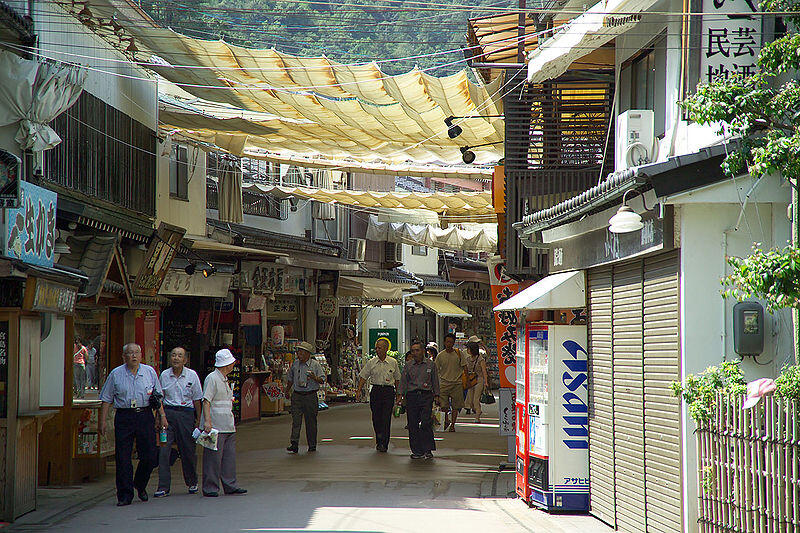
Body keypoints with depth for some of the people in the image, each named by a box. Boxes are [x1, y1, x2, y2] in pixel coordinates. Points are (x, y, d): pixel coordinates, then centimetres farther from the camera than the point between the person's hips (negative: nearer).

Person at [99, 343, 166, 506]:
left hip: (145, 415, 1)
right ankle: (125, 495, 2)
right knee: (123, 458, -4)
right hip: (124, 417, -1)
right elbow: (106, 399, 5)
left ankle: (140, 485, 25)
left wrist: (162, 415, 7)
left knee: (149, 456, -1)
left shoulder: (150, 372, 9)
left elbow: (157, 396, 14)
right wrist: (102, 421, 0)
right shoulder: (116, 374, 4)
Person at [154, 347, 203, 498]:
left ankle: (192, 483, 26)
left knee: (188, 451, 4)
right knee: (164, 450, -8)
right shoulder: (164, 375, 4)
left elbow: (197, 400, 5)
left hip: (186, 414, -1)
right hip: (168, 413, 1)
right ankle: (163, 487, -6)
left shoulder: (192, 375, 1)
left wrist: (198, 421, 3)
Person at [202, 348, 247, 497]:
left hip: (228, 426, 9)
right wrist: (207, 421, -28)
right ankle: (210, 488, -2)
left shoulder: (225, 380, 19)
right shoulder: (212, 379, -11)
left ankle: (230, 485, 13)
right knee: (213, 457, -6)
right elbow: (206, 401, -18)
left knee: (229, 457, 9)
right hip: (215, 427, -9)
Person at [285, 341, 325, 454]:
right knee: (296, 420, -9)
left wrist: (315, 378, -23)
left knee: (311, 421, 5)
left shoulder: (315, 364, -2)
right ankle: (294, 444, -14)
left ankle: (312, 445, 15)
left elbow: (322, 380, -4)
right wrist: (287, 391, 26)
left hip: (310, 396, -2)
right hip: (297, 395, 2)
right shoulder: (295, 364, 9)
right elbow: (290, 379, 23)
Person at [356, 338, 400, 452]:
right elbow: (363, 377, 6)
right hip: (376, 390, 2)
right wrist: (359, 391, -4)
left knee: (386, 418, -9)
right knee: (376, 418, 3)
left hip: (388, 391, -2)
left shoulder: (393, 362, 4)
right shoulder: (371, 363, 4)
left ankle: (383, 443, -10)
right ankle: (379, 441, 19)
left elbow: (397, 379, 12)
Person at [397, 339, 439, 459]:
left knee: (426, 423, -12)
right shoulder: (408, 366, 10)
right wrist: (400, 395, -2)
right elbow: (403, 382, 9)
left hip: (426, 396, -2)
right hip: (411, 396, 2)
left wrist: (436, 396, 6)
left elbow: (435, 382, 12)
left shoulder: (430, 365, 8)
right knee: (413, 425, 0)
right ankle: (416, 451, 7)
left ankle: (428, 450, -8)